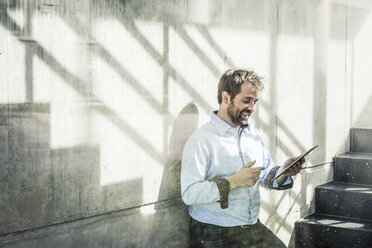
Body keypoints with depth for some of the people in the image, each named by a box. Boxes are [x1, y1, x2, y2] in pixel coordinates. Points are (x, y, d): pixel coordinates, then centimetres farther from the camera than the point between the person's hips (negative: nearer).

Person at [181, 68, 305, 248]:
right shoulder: (201, 140, -12)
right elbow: (189, 194, -20)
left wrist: (283, 171, -5)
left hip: (253, 228, 6)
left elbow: (266, 175, 16)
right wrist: (235, 181, -23)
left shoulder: (253, 134, 13)